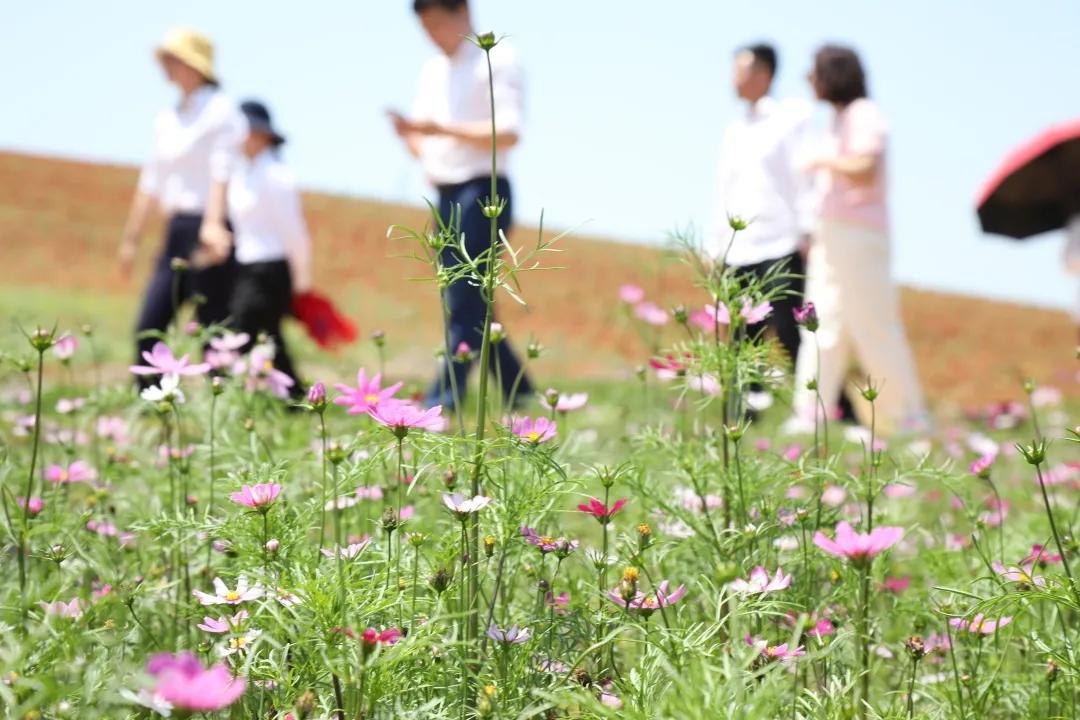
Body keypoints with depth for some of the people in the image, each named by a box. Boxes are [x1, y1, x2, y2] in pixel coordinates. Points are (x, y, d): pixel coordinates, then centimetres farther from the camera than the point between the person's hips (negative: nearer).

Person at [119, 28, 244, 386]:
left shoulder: (220, 109, -6)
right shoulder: (167, 119, 16)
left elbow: (221, 171, -19)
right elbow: (152, 182, 21)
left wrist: (213, 225, -33)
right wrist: (131, 238, 22)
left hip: (209, 234, -8)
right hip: (175, 232, 8)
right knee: (148, 329, 2)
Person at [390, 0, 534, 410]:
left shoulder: (498, 59, -5)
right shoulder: (433, 70, 18)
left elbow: (508, 132, -15)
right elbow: (425, 134, 20)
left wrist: (442, 129, -19)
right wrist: (409, 134, -3)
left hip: (483, 192, -8)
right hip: (446, 196, 8)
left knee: (463, 305, -13)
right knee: (472, 306, 9)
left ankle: (443, 402, -18)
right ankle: (518, 396, 18)